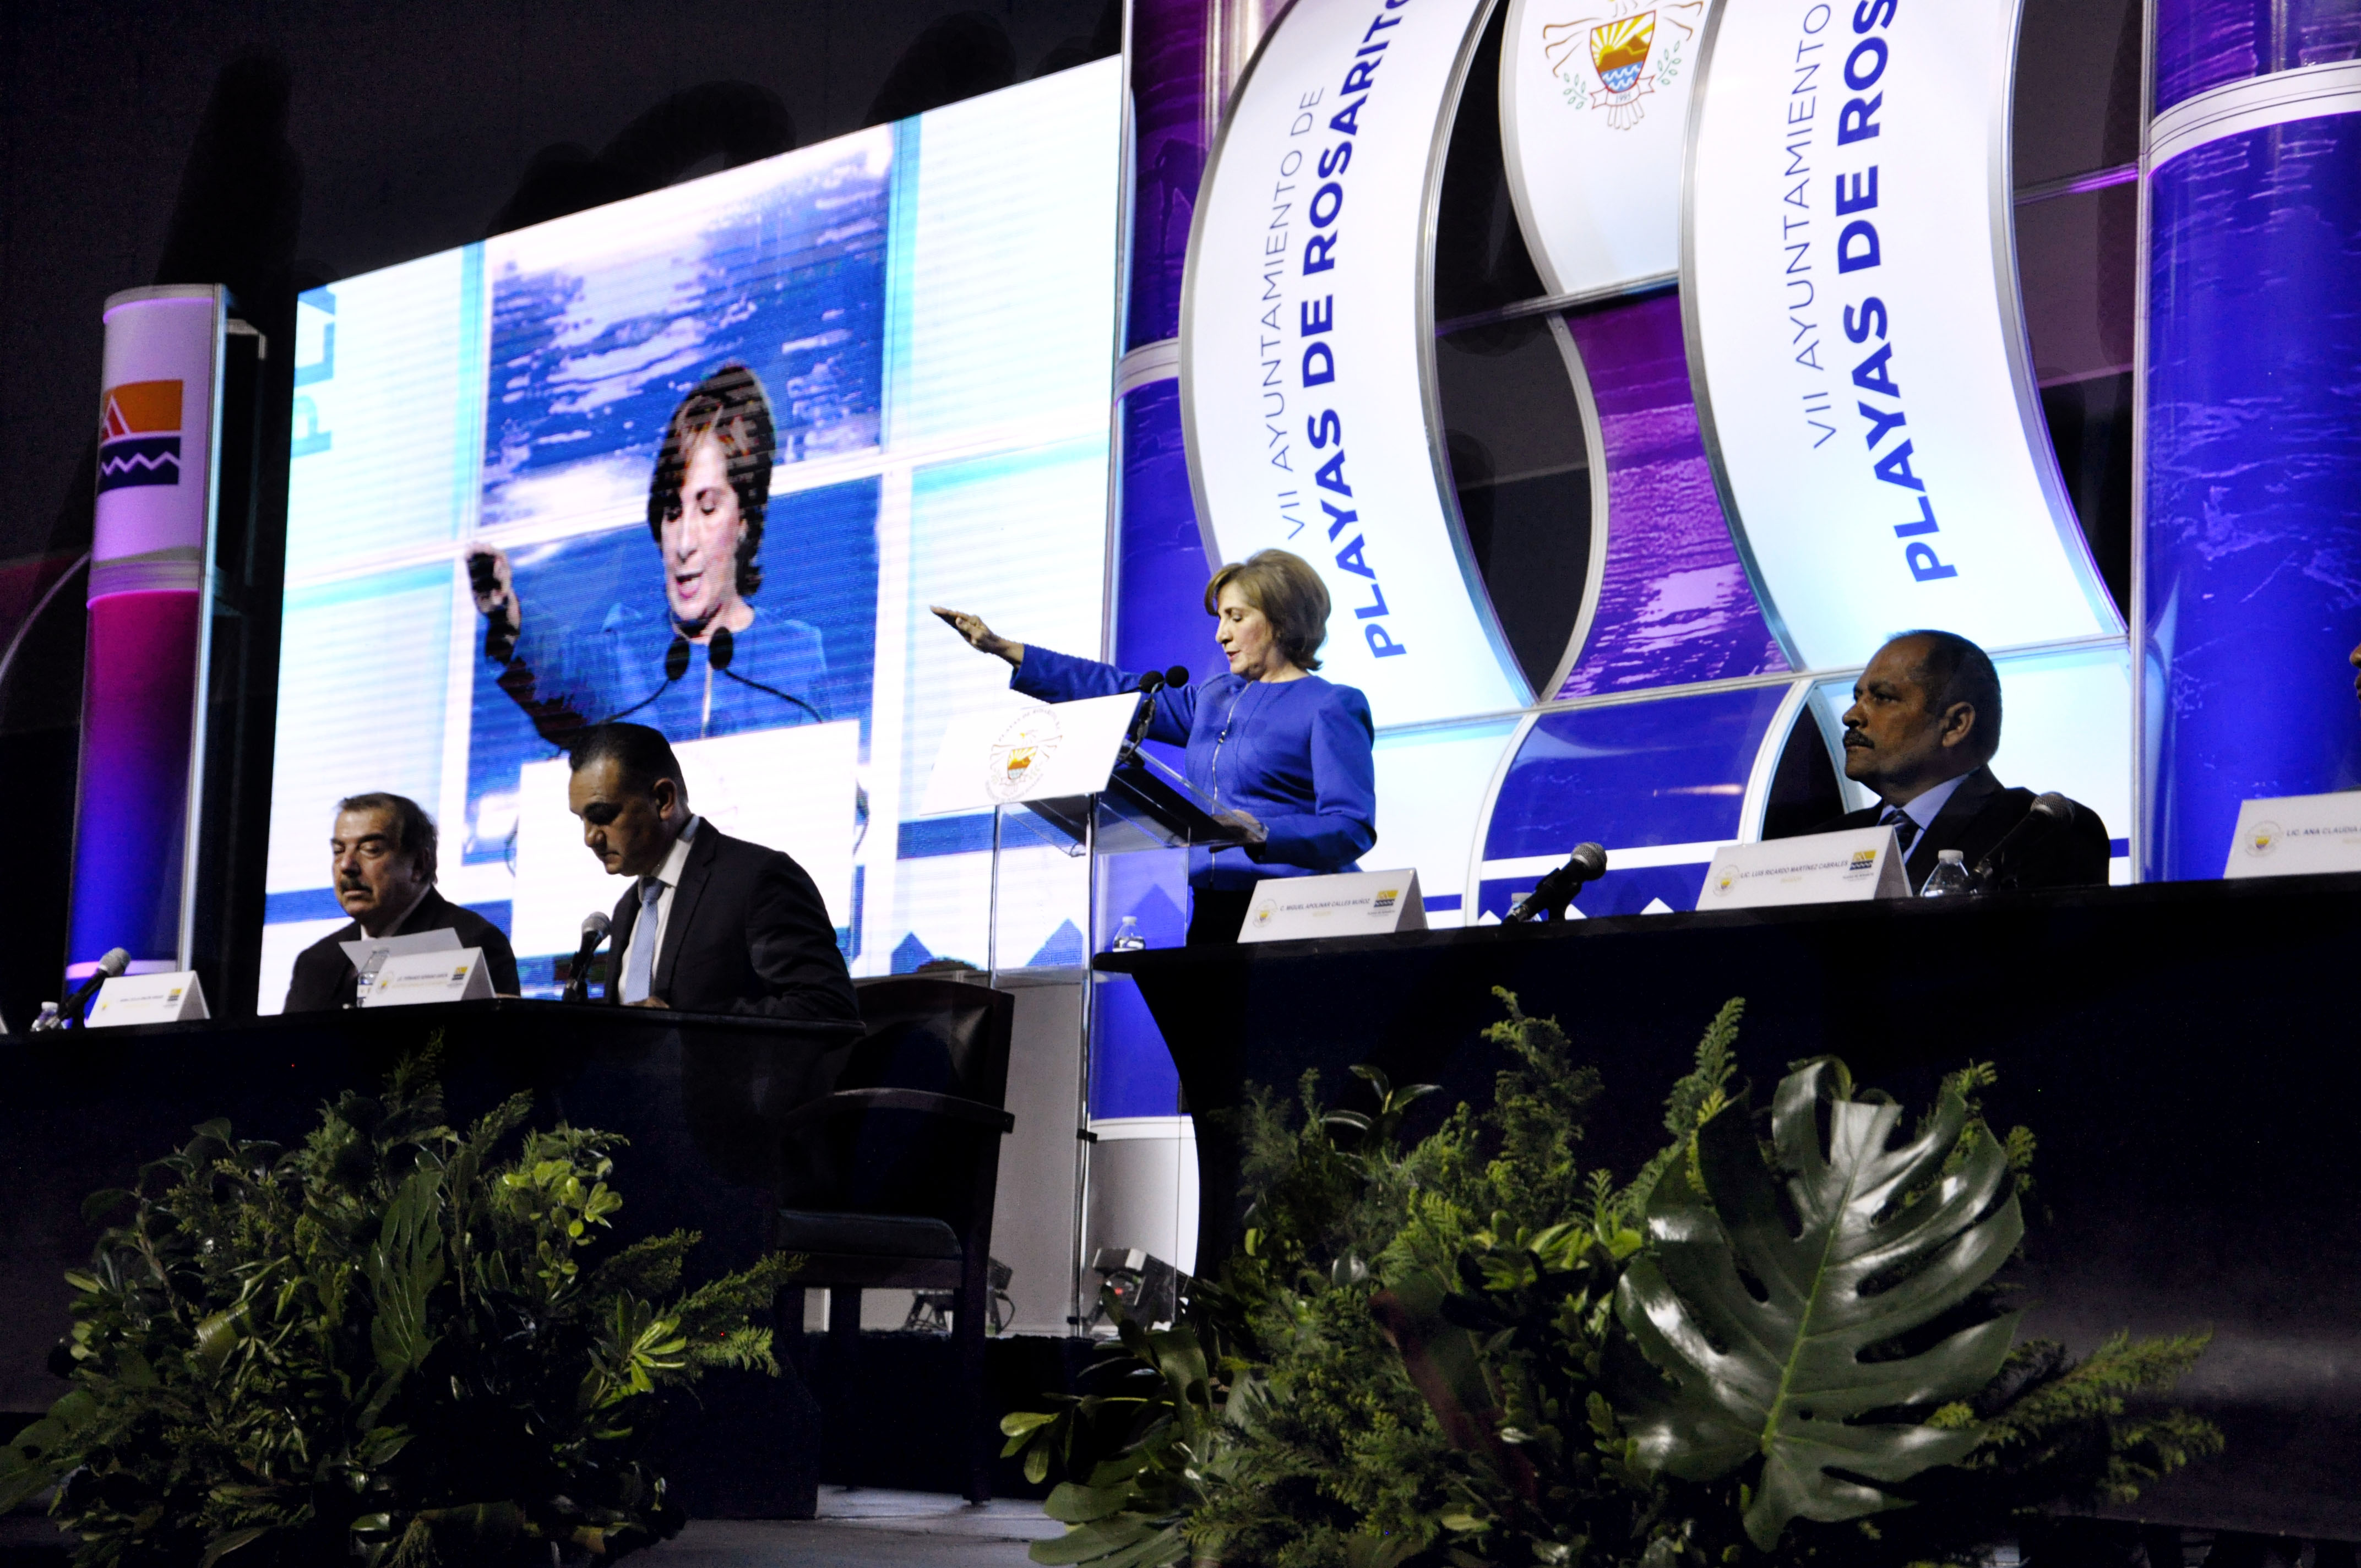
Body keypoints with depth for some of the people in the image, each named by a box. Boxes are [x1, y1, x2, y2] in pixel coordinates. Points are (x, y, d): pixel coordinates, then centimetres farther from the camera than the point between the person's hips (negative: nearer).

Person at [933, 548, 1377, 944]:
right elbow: (1120, 693, 24)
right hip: (1211, 915, 7)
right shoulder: (1214, 700, 21)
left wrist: (1262, 835, -28)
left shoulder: (1332, 709, -4)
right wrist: (1003, 649, 22)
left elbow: (1351, 830, -13)